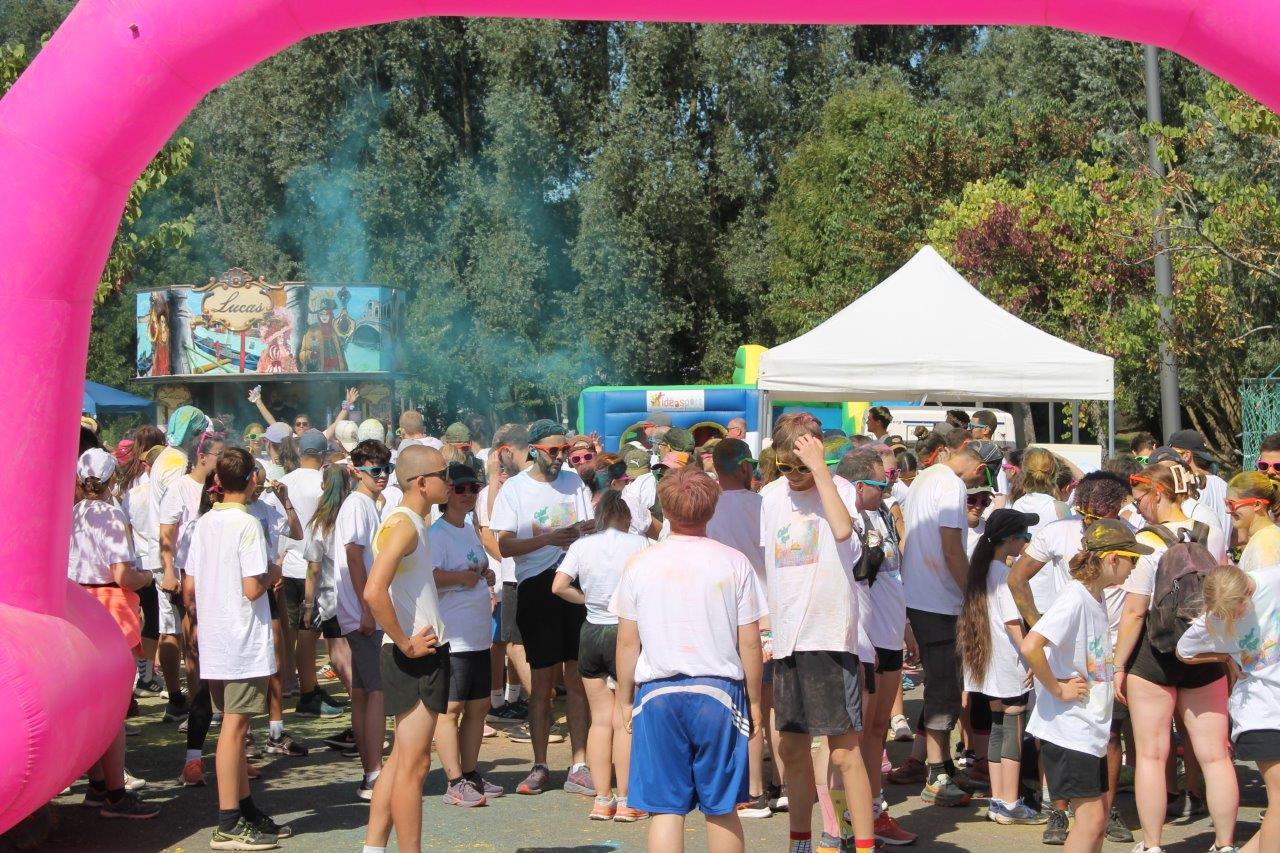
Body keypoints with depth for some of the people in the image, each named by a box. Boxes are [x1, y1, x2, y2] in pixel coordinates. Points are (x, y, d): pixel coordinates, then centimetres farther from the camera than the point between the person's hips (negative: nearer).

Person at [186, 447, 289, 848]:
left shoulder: (204, 523, 8)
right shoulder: (247, 524, -14)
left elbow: (190, 586, 10)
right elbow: (253, 588, -20)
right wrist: (273, 574, -1)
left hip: (214, 641, 8)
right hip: (244, 641, -8)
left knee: (235, 724, 15)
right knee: (234, 727, -5)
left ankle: (246, 810, 23)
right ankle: (228, 825, -1)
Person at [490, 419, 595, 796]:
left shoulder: (574, 482, 11)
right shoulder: (515, 488, 1)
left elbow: (592, 529, 11)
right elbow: (504, 545, -7)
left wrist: (584, 531, -13)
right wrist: (548, 538, -20)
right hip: (536, 588, -2)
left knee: (578, 679, 2)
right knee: (542, 681, 3)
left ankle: (579, 766, 6)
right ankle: (540, 767, 13)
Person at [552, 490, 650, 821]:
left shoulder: (581, 546, 1)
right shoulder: (640, 544, -6)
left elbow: (559, 586, -6)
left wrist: (588, 599, 9)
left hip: (591, 632, 3)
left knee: (600, 719, 11)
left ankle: (602, 800, 12)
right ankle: (626, 801, 4)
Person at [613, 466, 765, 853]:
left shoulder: (640, 564, -1)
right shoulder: (734, 563, -2)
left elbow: (627, 642, 2)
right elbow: (750, 643, 0)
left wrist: (624, 699, 13)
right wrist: (754, 700, 11)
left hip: (658, 694, 0)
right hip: (719, 691, 0)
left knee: (665, 808, 3)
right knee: (721, 808, 10)